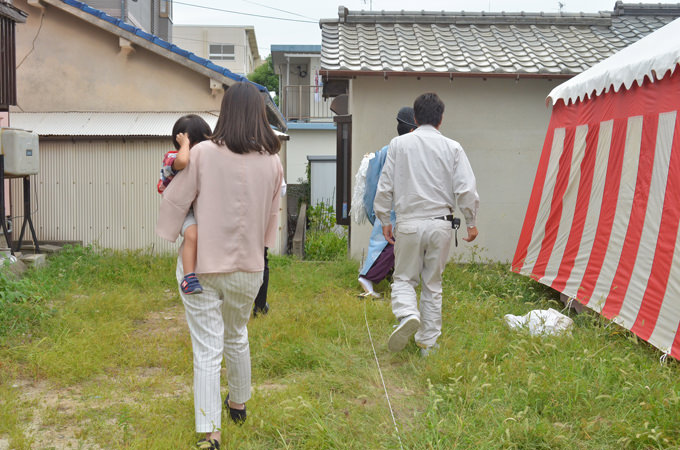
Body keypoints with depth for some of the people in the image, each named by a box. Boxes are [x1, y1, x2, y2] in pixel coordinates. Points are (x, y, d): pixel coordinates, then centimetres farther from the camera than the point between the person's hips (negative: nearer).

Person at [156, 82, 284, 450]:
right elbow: (271, 218, 6)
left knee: (207, 350, 3)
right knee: (237, 337, 25)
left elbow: (174, 202, -6)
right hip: (248, 267, 4)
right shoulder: (272, 162, -5)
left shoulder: (203, 154, -15)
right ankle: (239, 403, 44)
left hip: (202, 266, -3)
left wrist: (172, 235, 13)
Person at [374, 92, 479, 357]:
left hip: (408, 223, -1)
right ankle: (428, 342, 17)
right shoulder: (452, 148, 1)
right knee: (433, 284, 12)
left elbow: (385, 186, 3)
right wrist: (471, 222, 10)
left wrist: (384, 220, 12)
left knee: (404, 278, 10)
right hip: (440, 223, 1)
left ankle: (408, 315, -21)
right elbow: (466, 189, -1)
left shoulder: (399, 144, 1)